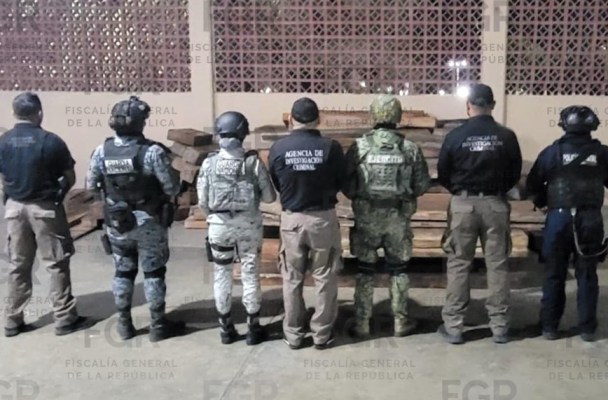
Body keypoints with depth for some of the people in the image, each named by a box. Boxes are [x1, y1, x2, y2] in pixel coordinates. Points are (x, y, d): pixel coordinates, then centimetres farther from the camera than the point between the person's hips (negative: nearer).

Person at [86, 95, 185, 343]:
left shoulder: (102, 151, -6)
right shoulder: (152, 151, -20)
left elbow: (91, 186, 2)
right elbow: (172, 188, -16)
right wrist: (174, 174, 5)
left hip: (116, 223, 4)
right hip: (149, 223, -4)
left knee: (123, 272, 16)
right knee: (153, 273, 8)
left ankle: (124, 324, 25)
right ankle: (158, 325, 17)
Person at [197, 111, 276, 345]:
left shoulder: (209, 163, -7)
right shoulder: (253, 161, -10)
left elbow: (202, 200, -3)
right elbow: (269, 197, -7)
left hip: (219, 225, 1)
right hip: (249, 224, -1)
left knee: (222, 275, 13)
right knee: (250, 274, 10)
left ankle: (226, 328, 21)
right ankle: (253, 328, 18)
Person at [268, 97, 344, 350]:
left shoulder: (278, 149, -10)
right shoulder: (331, 147, -12)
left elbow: (276, 185, 3)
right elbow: (342, 183, 1)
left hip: (291, 219, 1)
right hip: (323, 218, -1)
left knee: (292, 280, 14)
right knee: (324, 278, 12)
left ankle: (293, 334, 23)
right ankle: (322, 334, 20)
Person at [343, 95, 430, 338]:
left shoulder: (359, 147, -8)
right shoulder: (410, 149, -4)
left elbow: (346, 185, -6)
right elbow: (422, 185, 1)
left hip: (367, 217, -1)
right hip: (398, 217, 1)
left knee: (365, 270, 10)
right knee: (398, 269, 15)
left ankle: (361, 324, 15)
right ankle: (401, 321, 22)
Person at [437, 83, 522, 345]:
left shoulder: (455, 136, -7)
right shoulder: (506, 136, -4)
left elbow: (442, 174, 0)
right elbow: (515, 174, 4)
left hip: (463, 204, -1)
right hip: (496, 205, 1)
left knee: (458, 265, 7)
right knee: (497, 265, 9)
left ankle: (453, 326, 10)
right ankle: (500, 326, 16)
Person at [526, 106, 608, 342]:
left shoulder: (553, 152, -4)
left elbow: (533, 184, 0)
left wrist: (542, 203, 18)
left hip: (560, 218, -1)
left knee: (554, 275, 8)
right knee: (587, 275, 10)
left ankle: (550, 326, 12)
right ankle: (587, 328, 15)